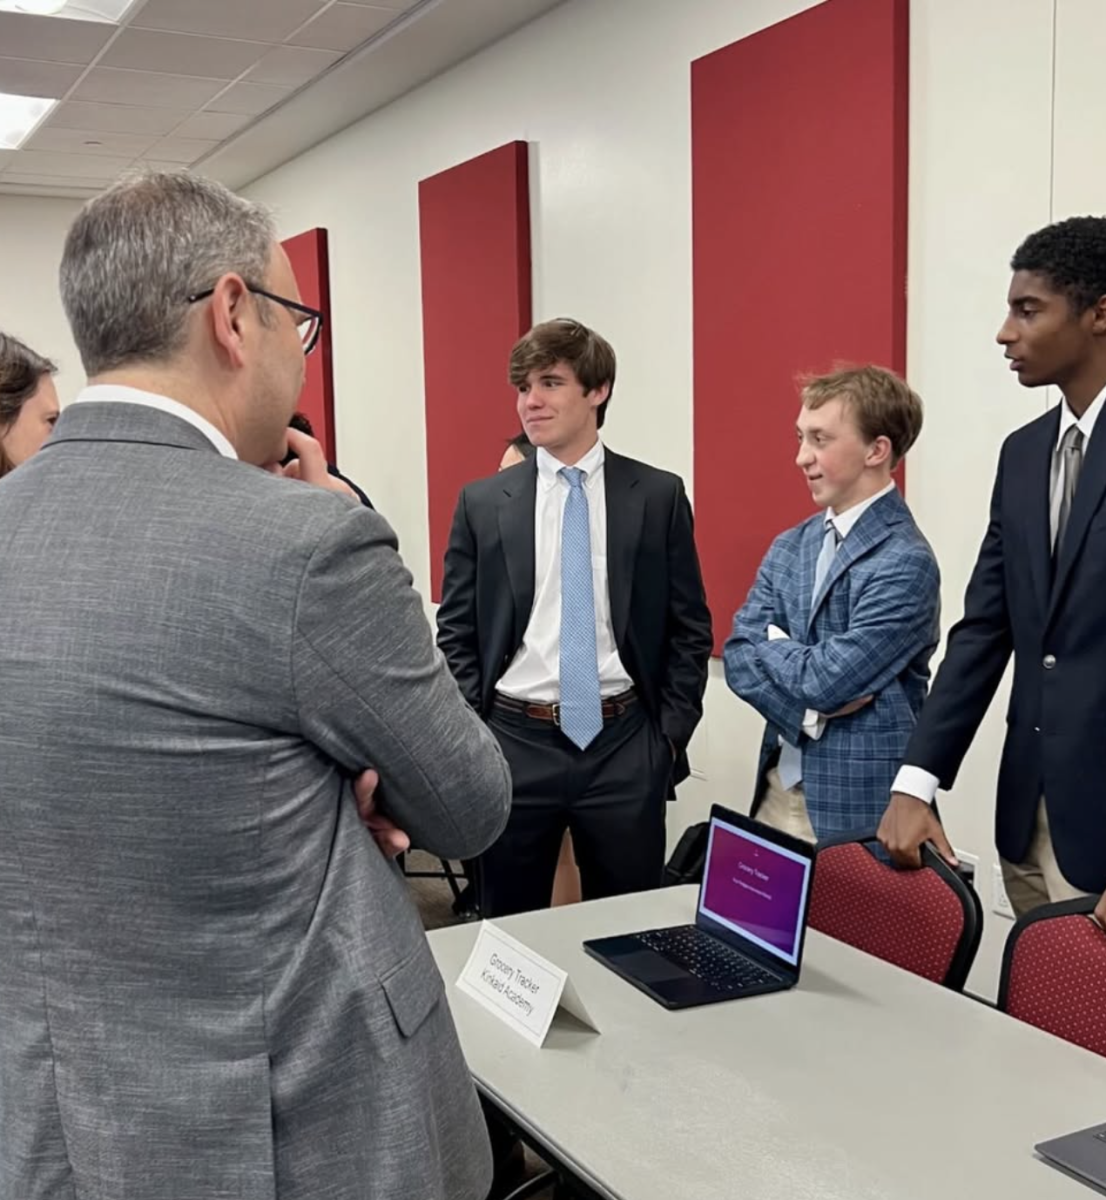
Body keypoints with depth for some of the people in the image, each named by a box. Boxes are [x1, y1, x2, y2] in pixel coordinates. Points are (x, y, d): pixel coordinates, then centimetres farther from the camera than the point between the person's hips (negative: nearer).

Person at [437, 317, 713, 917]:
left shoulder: (658, 495, 1)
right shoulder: (482, 502, 3)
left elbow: (689, 628, 4)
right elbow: (456, 634, 5)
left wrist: (671, 733, -2)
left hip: (624, 744, 0)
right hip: (515, 743, 1)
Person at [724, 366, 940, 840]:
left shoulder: (905, 562, -17)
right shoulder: (789, 548, 6)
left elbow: (827, 678, -22)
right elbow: (738, 657, 0)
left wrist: (770, 641, -4)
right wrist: (808, 710, -15)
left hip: (856, 800, -6)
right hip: (779, 786, 7)